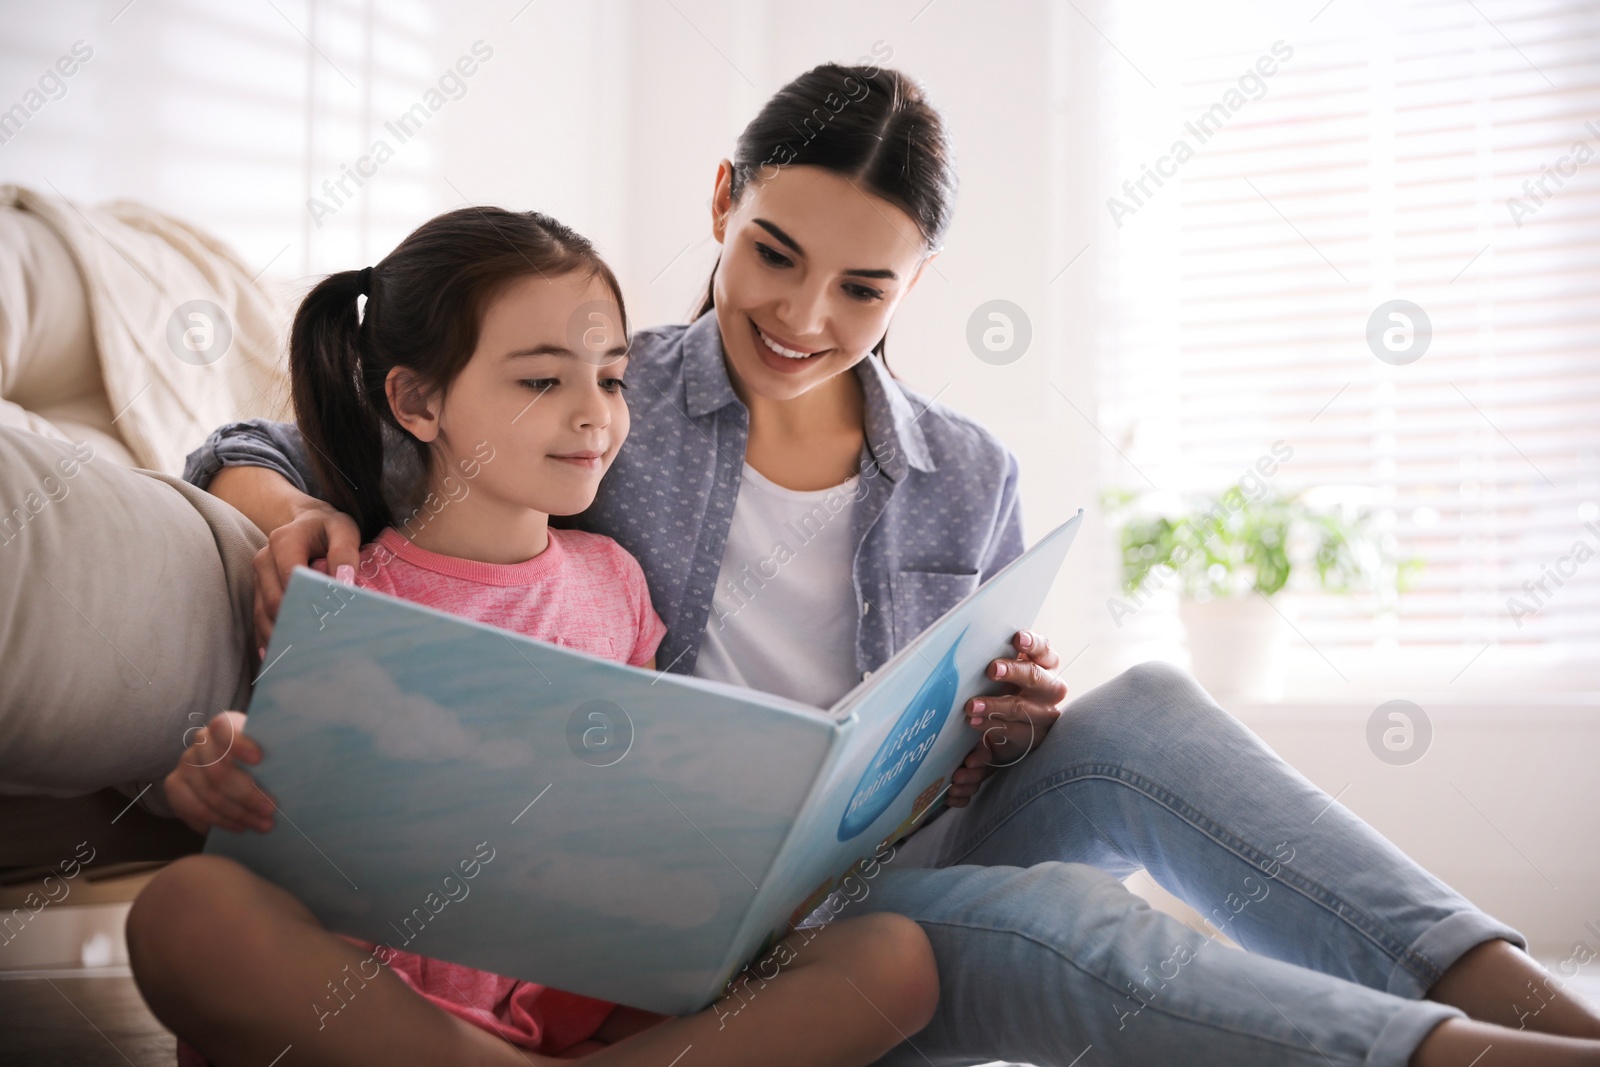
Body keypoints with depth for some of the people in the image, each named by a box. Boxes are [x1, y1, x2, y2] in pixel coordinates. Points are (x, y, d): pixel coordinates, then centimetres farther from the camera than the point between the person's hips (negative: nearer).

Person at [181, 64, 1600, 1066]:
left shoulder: (971, 482, 9)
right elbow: (256, 449, 8)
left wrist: (1010, 737, -10)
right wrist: (296, 506, -17)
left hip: (913, 873, 4)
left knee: (1141, 712, -24)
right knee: (1059, 916, -33)